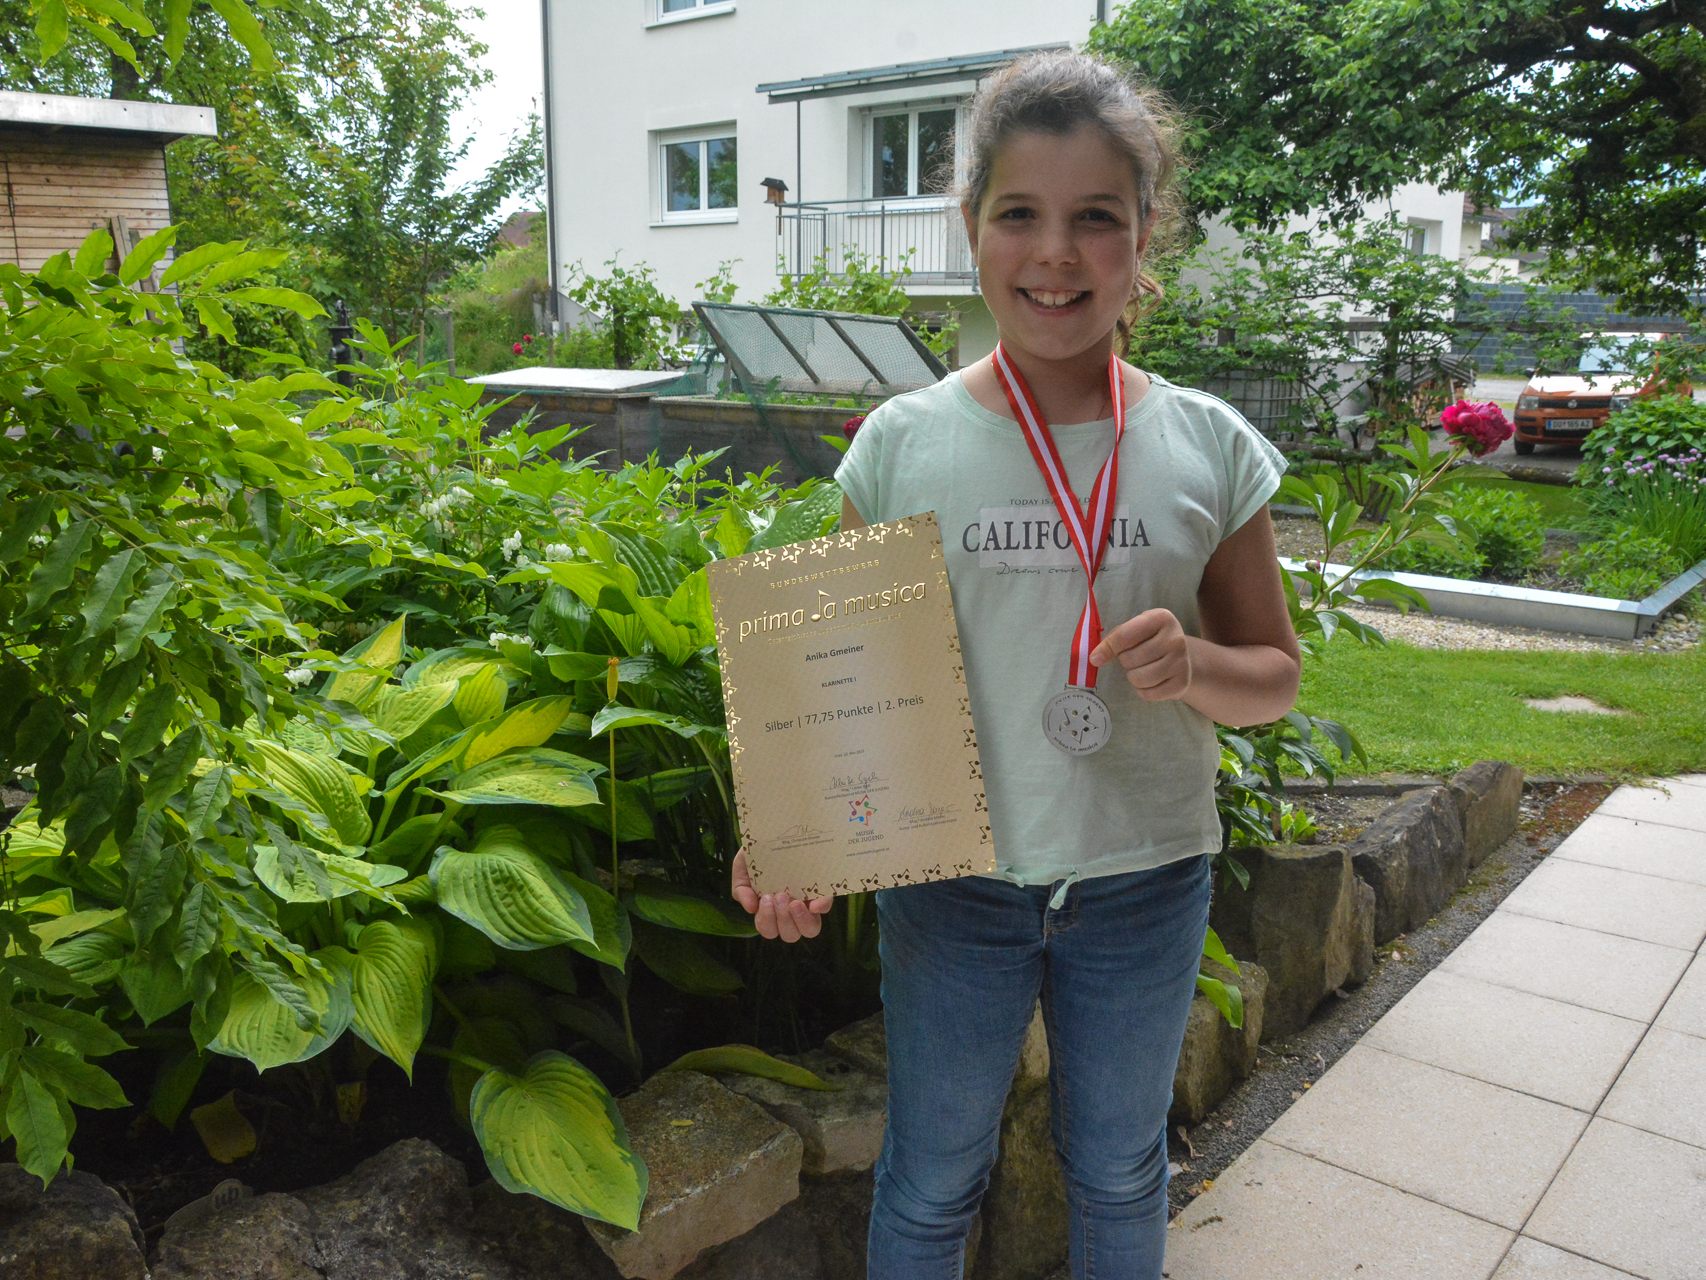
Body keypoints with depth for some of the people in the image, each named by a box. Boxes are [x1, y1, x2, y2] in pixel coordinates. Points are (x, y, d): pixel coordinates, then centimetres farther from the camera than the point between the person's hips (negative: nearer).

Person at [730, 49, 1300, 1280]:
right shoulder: (904, 444, -8)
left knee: (1121, 1176, 23)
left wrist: (1195, 665, -19)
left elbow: (1274, 675, 3)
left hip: (1146, 881, 1)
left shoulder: (1209, 449, -5)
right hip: (951, 880, -1)